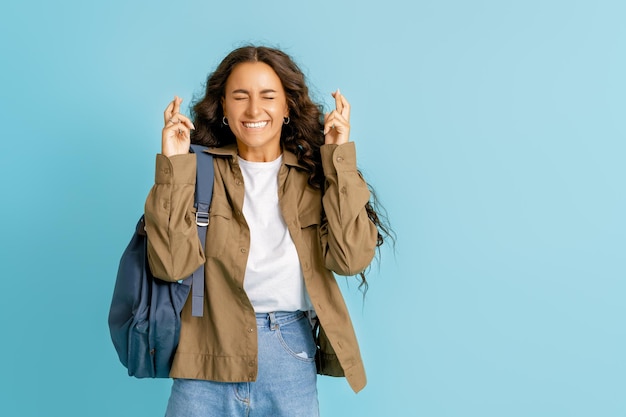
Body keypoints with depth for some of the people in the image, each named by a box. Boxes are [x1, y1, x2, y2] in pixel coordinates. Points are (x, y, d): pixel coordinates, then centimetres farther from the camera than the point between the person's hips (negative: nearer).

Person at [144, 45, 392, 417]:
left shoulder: (317, 174, 2)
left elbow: (351, 257, -11)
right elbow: (172, 264, -12)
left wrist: (340, 158, -11)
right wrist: (174, 165, -14)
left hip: (292, 353, 1)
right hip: (210, 353, -1)